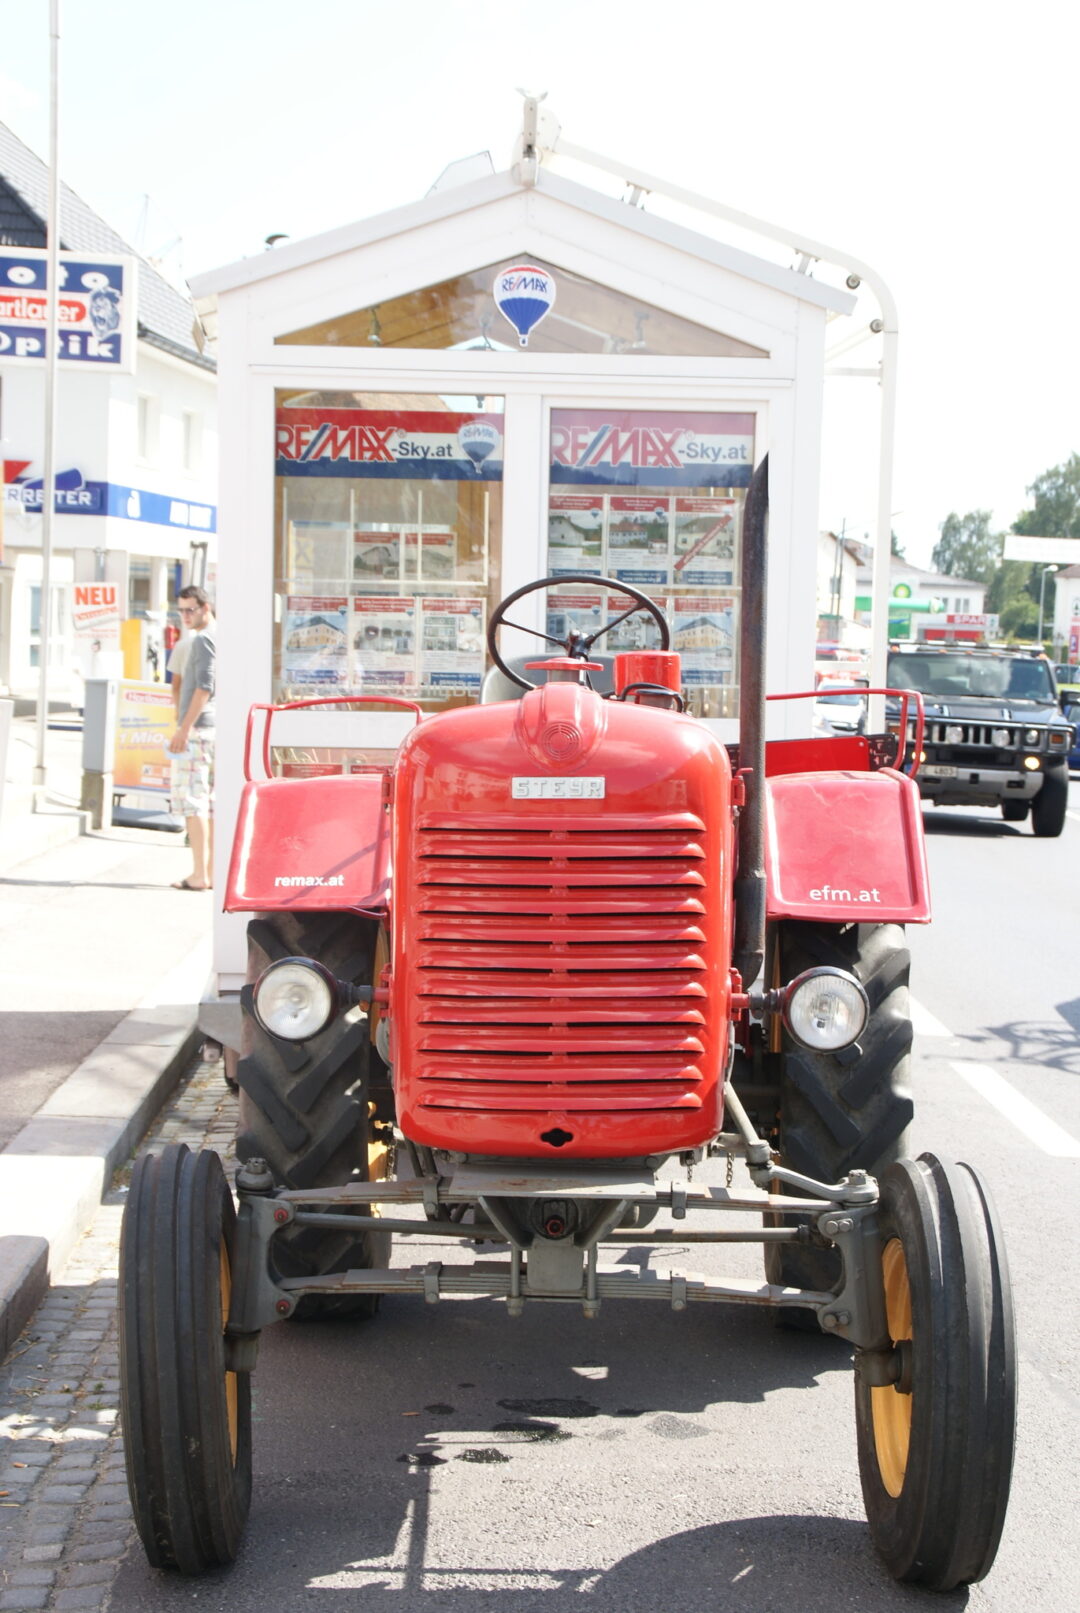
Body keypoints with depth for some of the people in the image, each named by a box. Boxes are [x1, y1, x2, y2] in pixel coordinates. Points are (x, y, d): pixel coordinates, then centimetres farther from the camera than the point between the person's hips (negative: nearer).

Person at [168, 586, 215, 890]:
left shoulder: (203, 639, -11)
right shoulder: (223, 636, 18)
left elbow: (204, 687, -19)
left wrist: (184, 728, -19)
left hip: (197, 728, -10)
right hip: (216, 728, 10)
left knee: (192, 799, -9)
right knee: (211, 802, 10)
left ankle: (199, 875, -12)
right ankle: (211, 871, 12)